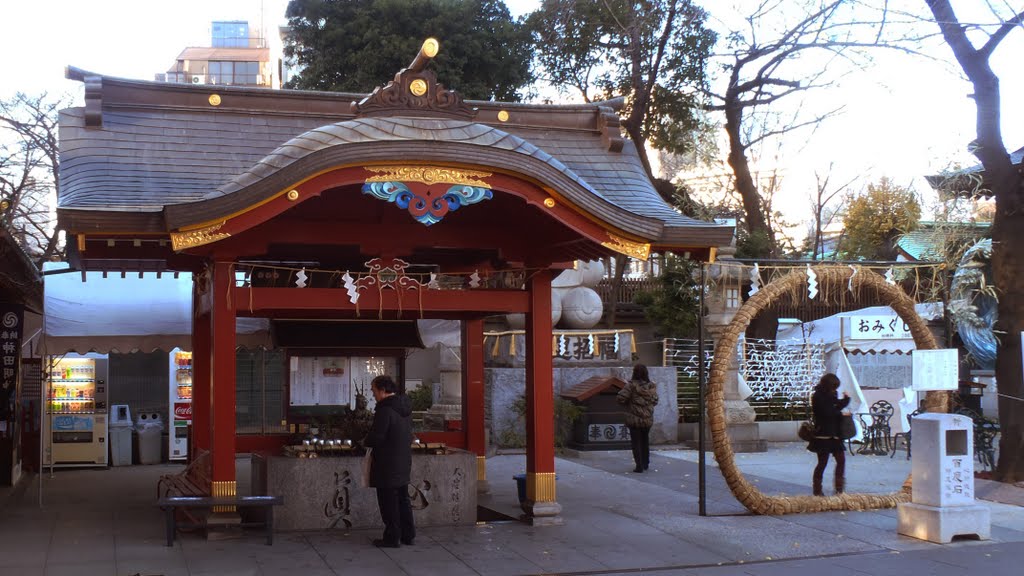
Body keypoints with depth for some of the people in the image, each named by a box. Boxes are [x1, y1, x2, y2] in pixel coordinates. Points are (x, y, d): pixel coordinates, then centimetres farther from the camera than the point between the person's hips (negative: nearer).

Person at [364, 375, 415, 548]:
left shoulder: (385, 409, -20)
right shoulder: (405, 407, 7)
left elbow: (376, 437, -22)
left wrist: (365, 442, -2)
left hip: (387, 465, -8)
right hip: (404, 461, 8)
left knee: (388, 502, 1)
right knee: (403, 499, 17)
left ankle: (392, 537, 6)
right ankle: (408, 535, 22)